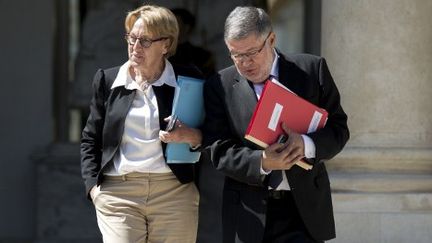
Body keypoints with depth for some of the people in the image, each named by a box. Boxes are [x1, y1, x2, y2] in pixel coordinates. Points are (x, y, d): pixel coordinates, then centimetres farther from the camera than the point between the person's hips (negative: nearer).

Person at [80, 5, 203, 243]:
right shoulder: (107, 80, 8)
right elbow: (91, 140, 14)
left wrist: (190, 136, -13)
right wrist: (93, 185, 3)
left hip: (175, 193, 0)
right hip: (117, 193, 0)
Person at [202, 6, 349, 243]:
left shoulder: (311, 69, 1)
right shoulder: (220, 86, 0)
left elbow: (338, 128, 2)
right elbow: (219, 151, -4)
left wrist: (307, 144, -19)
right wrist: (262, 163, -23)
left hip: (304, 207, 0)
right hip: (250, 213, 0)